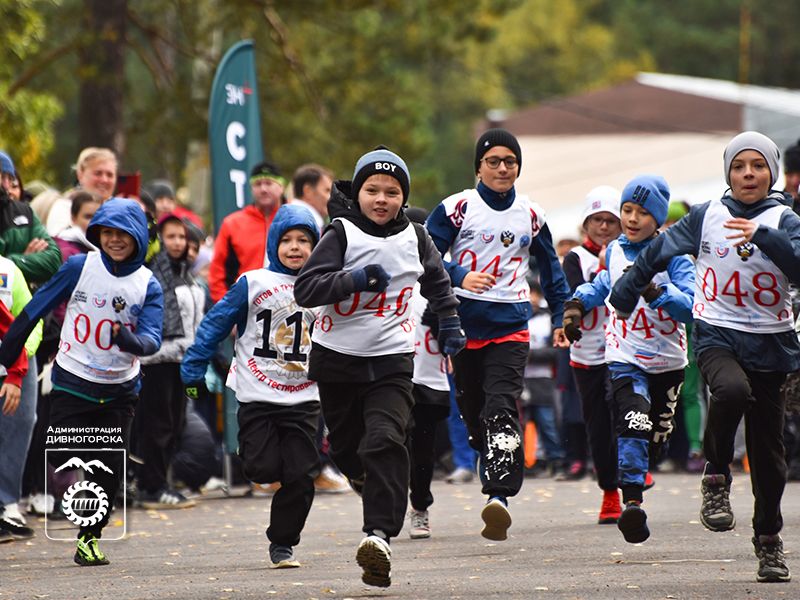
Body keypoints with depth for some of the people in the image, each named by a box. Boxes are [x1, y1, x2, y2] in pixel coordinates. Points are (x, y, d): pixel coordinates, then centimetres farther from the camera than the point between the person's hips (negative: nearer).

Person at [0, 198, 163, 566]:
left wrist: (128, 339, -35)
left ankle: (90, 537, 17)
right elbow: (34, 311, 1)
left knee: (110, 466, 2)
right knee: (63, 460, -10)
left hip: (119, 391, 1)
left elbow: (152, 340, -12)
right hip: (72, 384, -1)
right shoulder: (79, 267, -6)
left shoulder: (148, 285, -3)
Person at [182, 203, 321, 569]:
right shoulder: (253, 284, -1)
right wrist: (194, 371, -1)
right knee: (265, 470, -11)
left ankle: (282, 543, 13)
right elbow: (216, 324, 2)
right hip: (257, 397, -2)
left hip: (303, 399, 2)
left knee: (300, 476, -2)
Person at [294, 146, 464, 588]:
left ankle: (379, 534, -26)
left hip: (391, 360, 0)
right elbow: (305, 289, -16)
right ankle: (366, 479, 49)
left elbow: (436, 281, 26)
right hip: (337, 358, 0)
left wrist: (449, 324, 26)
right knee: (346, 445, 13)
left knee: (385, 442, -19)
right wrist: (356, 279, -23)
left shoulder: (414, 238, 3)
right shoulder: (343, 233, -7)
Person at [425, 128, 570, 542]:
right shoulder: (457, 208, 1)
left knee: (501, 408, -17)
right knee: (472, 412, 6)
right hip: (464, 323, 0)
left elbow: (550, 267, 24)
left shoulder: (530, 216, 10)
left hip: (510, 326, 0)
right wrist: (460, 277, -21)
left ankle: (499, 496, -28)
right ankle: (499, 471, 27)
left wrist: (561, 317, 21)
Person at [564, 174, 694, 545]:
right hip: (626, 360, 0)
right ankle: (632, 504, -31)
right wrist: (577, 305, 14)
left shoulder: (673, 255, -8)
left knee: (655, 437, 15)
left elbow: (689, 306, -19)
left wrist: (653, 291, -33)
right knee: (634, 425, -24)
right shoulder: (615, 252, 4)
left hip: (668, 363, 0)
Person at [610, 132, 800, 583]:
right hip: (717, 336, 0)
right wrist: (624, 297, 26)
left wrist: (762, 236, -29)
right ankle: (716, 478, -13)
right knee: (732, 390, -35)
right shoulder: (706, 217, 4)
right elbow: (659, 254, 17)